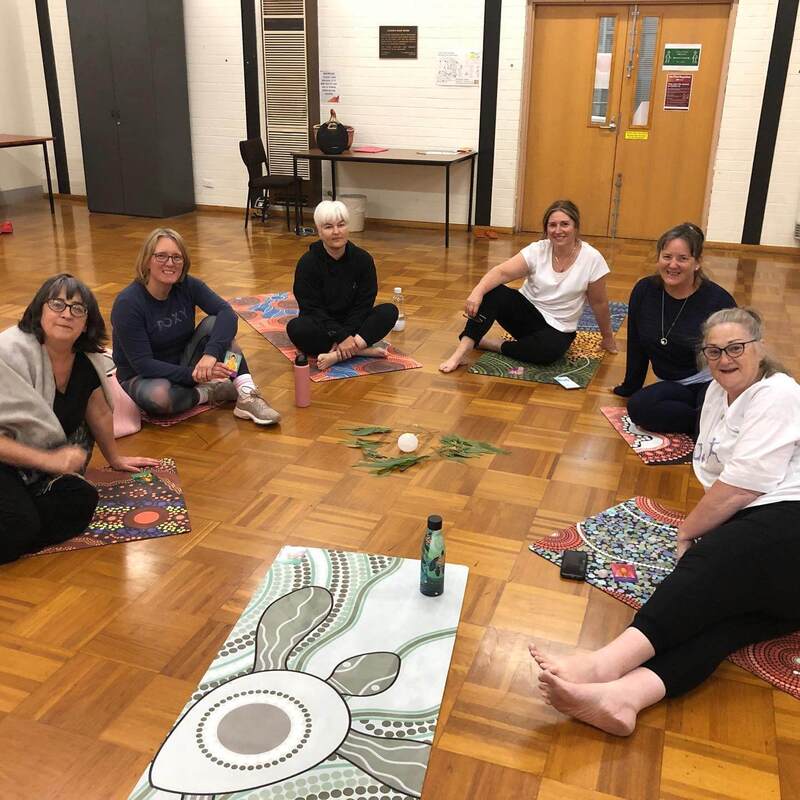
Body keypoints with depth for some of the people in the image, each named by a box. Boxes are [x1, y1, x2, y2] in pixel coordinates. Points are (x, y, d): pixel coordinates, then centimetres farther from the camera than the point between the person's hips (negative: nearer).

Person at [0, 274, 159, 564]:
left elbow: (99, 412, 13)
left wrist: (115, 459, 24)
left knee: (82, 502, -18)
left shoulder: (86, 358, -3)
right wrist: (50, 461, -28)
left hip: (34, 474, 7)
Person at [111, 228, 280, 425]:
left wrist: (211, 353, -42)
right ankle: (210, 393, -12)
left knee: (213, 323, -20)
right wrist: (192, 375, -35)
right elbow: (142, 363, -25)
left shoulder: (188, 286, -9)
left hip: (183, 363, 4)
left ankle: (246, 397, -26)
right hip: (140, 377, -4)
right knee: (158, 395, -40)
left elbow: (226, 312, -25)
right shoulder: (127, 303, -22)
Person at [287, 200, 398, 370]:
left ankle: (338, 355, -35)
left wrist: (346, 336, -22)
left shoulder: (363, 259, -7)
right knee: (295, 327, -34)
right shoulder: (308, 262, -13)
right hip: (321, 327, -2)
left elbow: (364, 305, -8)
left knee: (390, 311, -21)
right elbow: (312, 309, -16)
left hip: (352, 325, 3)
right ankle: (361, 349, -31)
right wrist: (341, 336, -27)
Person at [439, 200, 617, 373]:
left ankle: (484, 342, -20)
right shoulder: (537, 250, -10)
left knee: (548, 350, -38)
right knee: (492, 292, -28)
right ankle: (461, 352, -34)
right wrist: (477, 292, -41)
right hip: (525, 313, 1)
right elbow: (502, 272, -23)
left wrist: (607, 337, 9)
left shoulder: (592, 259, -13)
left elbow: (598, 303, -1)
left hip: (557, 329, -1)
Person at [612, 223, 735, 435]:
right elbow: (636, 346, 8)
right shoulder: (644, 291, -3)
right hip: (673, 385, 6)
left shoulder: (717, 299, -13)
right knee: (638, 407, -27)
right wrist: (630, 388, 16)